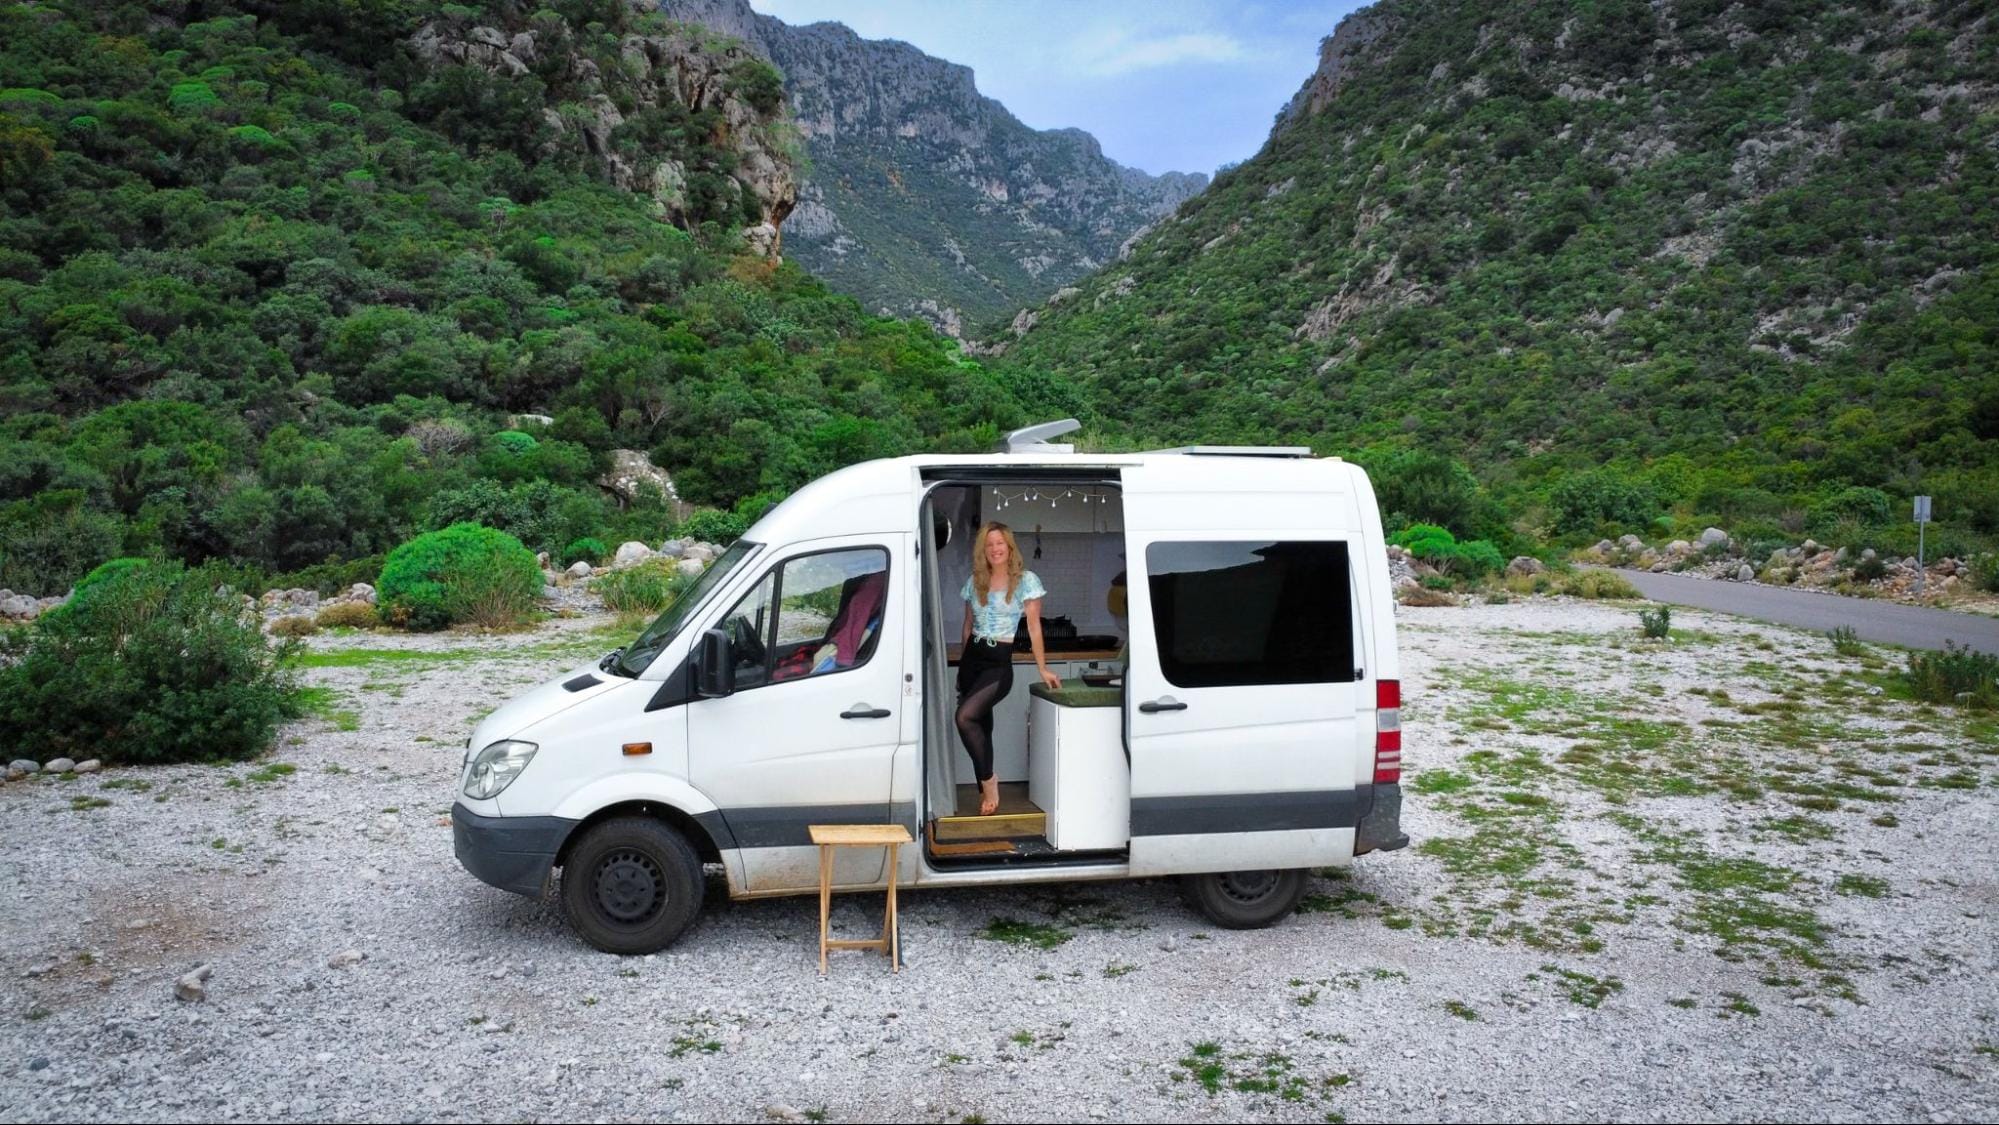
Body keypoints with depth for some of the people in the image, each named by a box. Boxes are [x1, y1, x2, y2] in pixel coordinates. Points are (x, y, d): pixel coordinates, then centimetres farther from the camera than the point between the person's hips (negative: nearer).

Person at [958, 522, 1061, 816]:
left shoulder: (1025, 580, -5)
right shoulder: (975, 582, 10)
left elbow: (1034, 627, -5)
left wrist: (1043, 669, -6)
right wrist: (960, 668, 19)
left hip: (999, 662, -5)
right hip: (971, 657, 5)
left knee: (965, 717, -23)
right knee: (981, 725, 9)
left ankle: (989, 782, -7)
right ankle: (986, 793, 20)